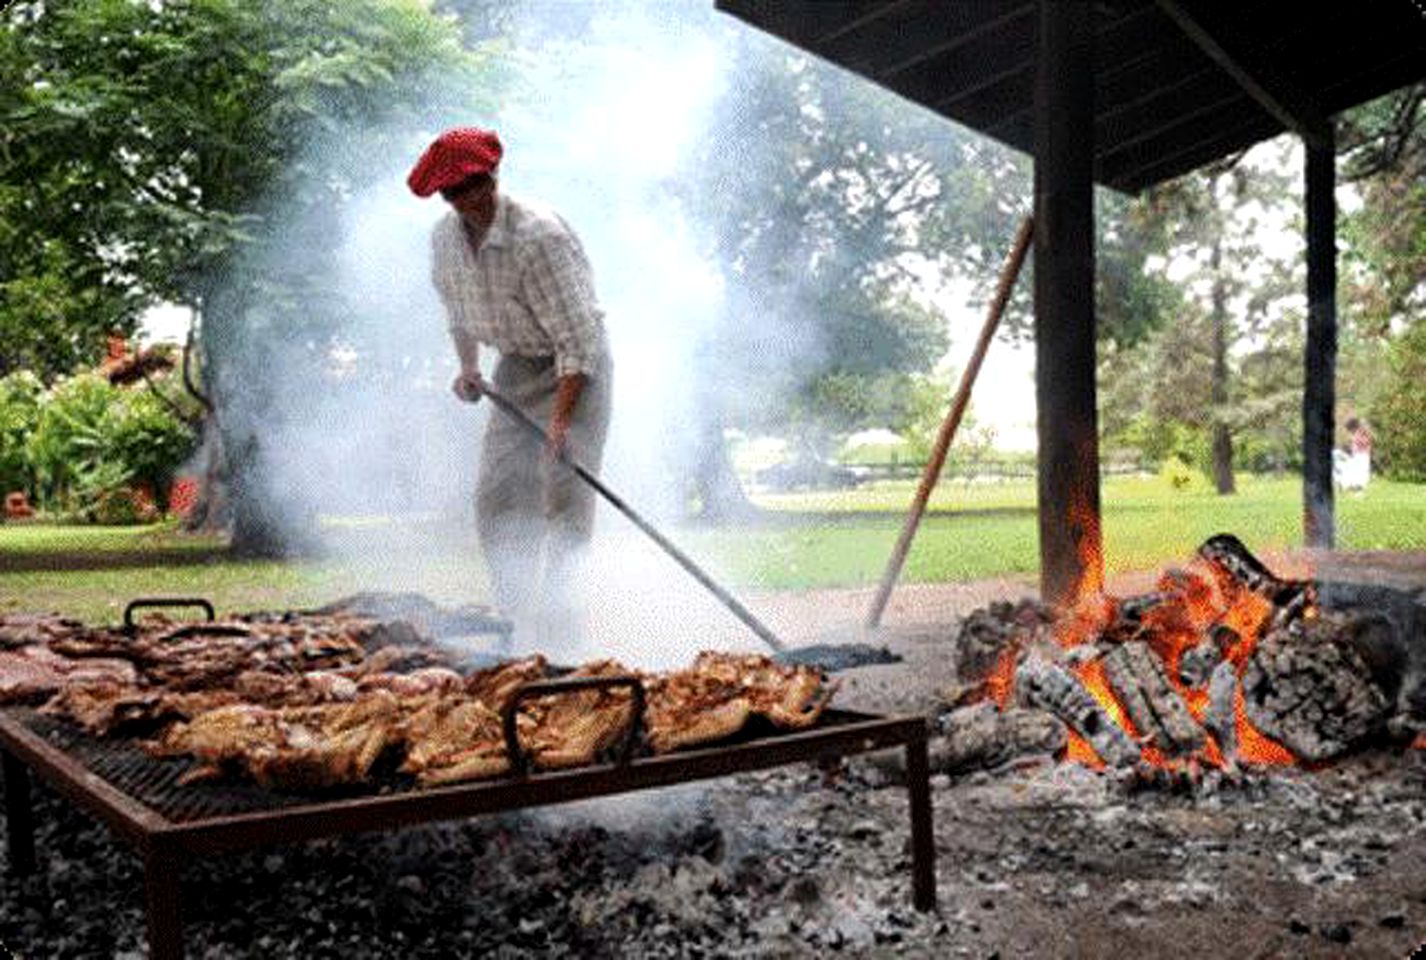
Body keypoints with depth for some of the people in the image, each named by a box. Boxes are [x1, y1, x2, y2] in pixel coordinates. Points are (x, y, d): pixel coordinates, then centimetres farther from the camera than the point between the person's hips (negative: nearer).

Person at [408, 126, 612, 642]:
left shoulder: (540, 237, -27)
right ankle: (517, 612, 8)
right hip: (517, 367, 7)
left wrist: (561, 417, -34)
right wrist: (468, 368, 12)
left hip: (577, 366, -6)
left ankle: (556, 607, -5)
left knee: (562, 488, -14)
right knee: (497, 493, 0)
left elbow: (577, 337, -29)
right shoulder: (445, 238, -4)